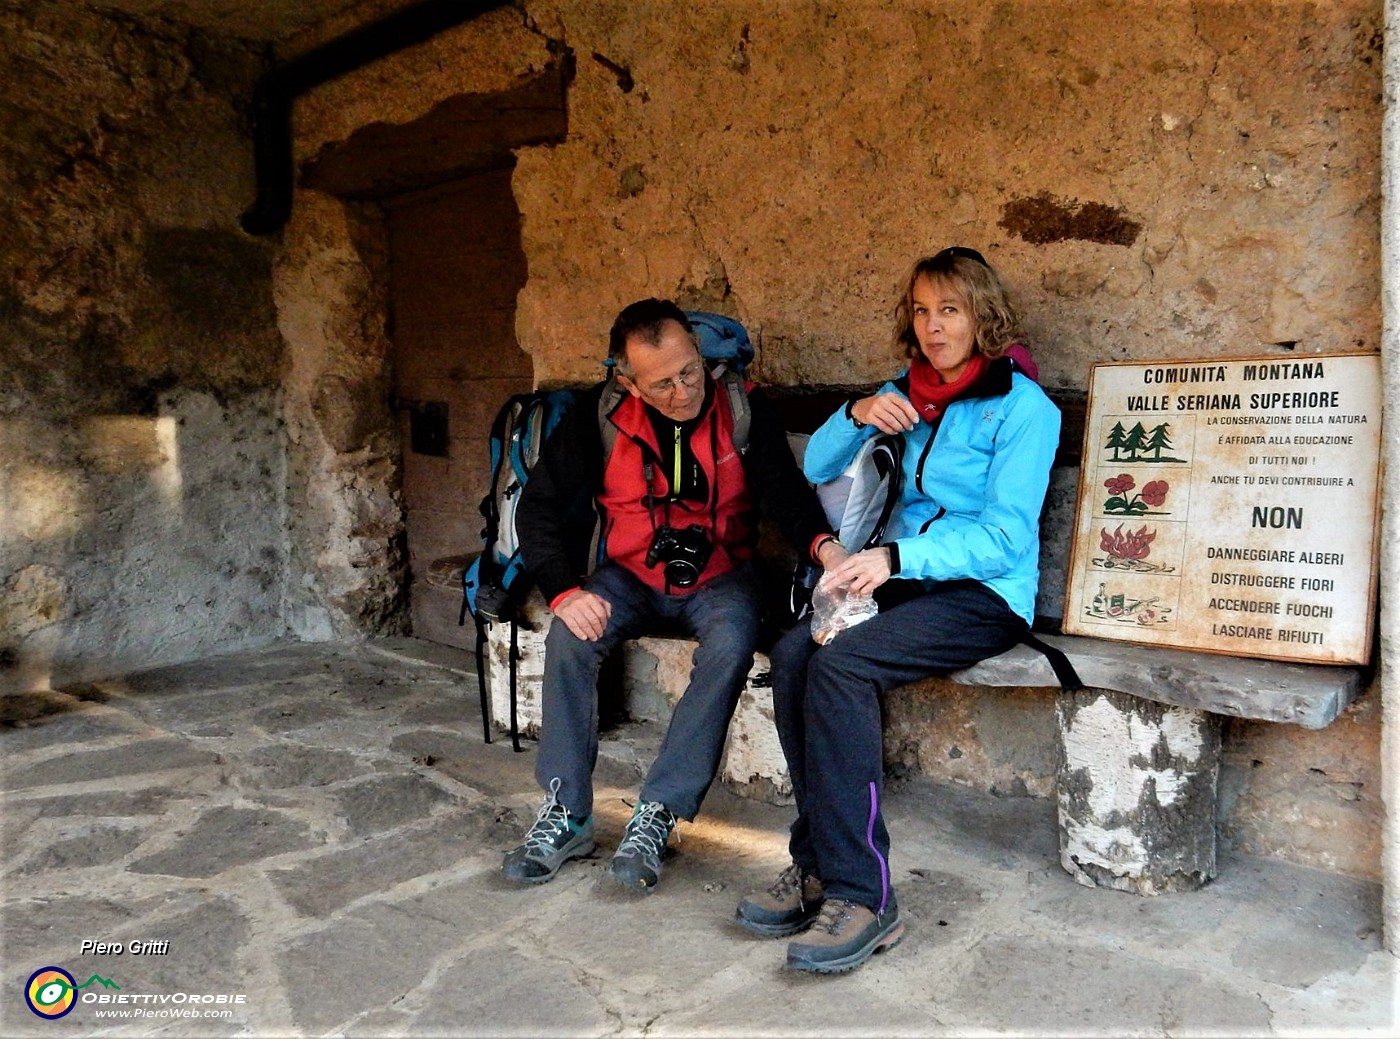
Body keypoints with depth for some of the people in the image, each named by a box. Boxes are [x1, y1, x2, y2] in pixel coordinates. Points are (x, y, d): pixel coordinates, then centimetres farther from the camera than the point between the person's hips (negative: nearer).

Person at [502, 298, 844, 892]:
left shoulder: (744, 408, -8)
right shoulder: (601, 414, -7)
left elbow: (785, 491, -15)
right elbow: (539, 506, -5)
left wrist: (822, 543, -38)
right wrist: (565, 591, -20)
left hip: (719, 575, -1)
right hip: (630, 575, 1)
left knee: (731, 643, -32)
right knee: (570, 635, -26)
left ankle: (657, 814, -22)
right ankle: (565, 813, -14)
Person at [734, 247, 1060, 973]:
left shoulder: (1023, 406, -5)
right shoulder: (908, 394, 16)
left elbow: (1005, 539, -14)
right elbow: (816, 469, 16)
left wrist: (897, 556, -26)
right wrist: (857, 416, -4)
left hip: (987, 594, -6)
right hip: (906, 579, 6)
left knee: (840, 664, -31)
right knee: (794, 651, -23)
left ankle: (860, 894, -23)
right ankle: (817, 866, -15)